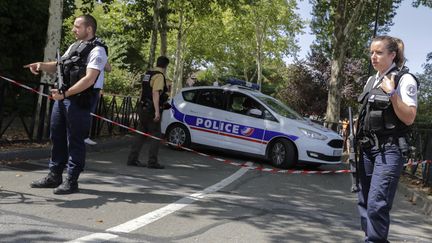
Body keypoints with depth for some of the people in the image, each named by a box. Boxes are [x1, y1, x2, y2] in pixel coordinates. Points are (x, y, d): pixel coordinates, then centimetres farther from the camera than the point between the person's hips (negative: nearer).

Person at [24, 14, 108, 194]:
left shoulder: (97, 51, -9)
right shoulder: (73, 47, 18)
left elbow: (89, 79, -19)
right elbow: (59, 66, 26)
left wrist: (65, 93, -22)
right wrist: (42, 65, 6)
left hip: (78, 102, -9)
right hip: (62, 97, 9)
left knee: (74, 141, -1)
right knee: (57, 138, 13)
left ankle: (71, 181, 7)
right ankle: (54, 176, 24)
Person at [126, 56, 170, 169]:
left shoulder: (148, 74, 14)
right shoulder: (159, 76, -13)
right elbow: (155, 93, -22)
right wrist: (157, 111, -25)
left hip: (143, 108, 9)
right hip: (151, 110, -9)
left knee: (141, 134, 12)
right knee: (155, 136, -1)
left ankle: (132, 159, 12)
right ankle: (152, 162, -2)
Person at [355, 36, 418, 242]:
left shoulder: (405, 79, -5)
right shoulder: (371, 80, 16)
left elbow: (409, 118, -11)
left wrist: (392, 93, -20)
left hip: (389, 149, -7)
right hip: (367, 147, 7)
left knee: (377, 204, -15)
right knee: (364, 202, 9)